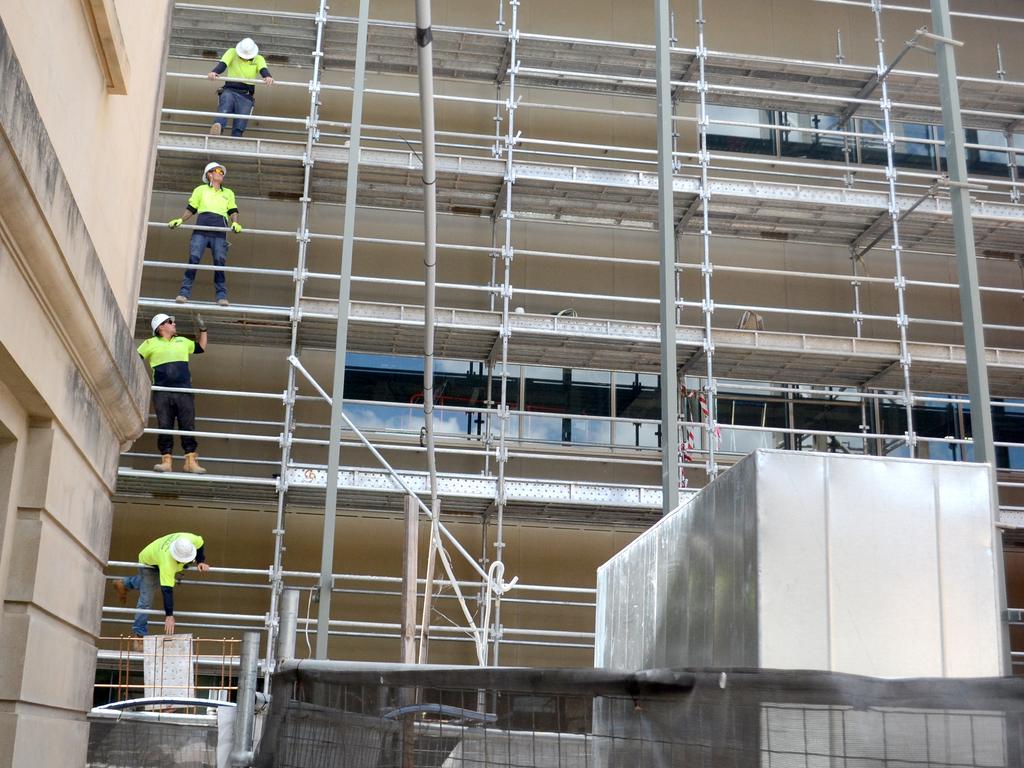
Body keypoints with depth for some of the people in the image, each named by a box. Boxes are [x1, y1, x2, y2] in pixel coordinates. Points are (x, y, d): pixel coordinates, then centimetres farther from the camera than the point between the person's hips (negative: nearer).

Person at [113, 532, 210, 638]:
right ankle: (139, 633, 10)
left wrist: (200, 562, -19)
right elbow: (167, 590, -47)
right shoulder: (167, 564, -49)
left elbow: (200, 545, -11)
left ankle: (125, 583, 55)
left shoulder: (191, 539, -37)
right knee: (146, 599, -6)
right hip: (148, 563, -7)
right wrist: (169, 615, -46)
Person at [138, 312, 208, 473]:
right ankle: (166, 461, -3)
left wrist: (202, 329, 27)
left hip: (184, 392, 2)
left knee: (188, 426, -4)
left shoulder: (182, 341, 21)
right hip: (162, 393, -2)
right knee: (164, 427, -4)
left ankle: (191, 461, -5)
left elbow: (201, 348, 32)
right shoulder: (151, 343, 10)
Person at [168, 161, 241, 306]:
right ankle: (184, 292, -18)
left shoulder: (228, 193, 31)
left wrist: (235, 223, -2)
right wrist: (180, 220, 3)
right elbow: (191, 209, 20)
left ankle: (222, 296, -15)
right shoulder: (201, 189, 26)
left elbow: (233, 211, 19)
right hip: (201, 228, -1)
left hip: (220, 230, 1)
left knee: (220, 261, -12)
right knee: (194, 258, -15)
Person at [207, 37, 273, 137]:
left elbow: (263, 70, -11)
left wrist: (268, 77, -36)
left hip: (246, 96, 2)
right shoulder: (232, 53, 8)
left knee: (240, 125, -12)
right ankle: (217, 126, -58)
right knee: (225, 108, -34)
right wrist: (214, 72, -32)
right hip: (230, 91, -2)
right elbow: (222, 64, -9)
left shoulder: (258, 59, 10)